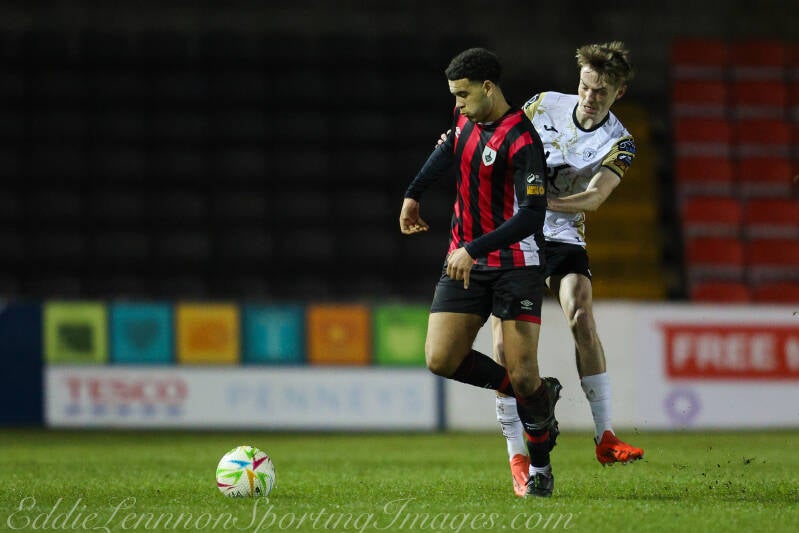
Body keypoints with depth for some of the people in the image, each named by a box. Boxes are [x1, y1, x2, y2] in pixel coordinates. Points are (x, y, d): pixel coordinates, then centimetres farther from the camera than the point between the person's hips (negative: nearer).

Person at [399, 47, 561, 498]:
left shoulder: (521, 141, -19)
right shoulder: (468, 119, 6)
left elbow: (532, 215, -25)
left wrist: (473, 250, -29)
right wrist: (414, 194, 32)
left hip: (515, 264, -7)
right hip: (465, 259, 7)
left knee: (523, 376, -11)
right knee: (441, 360, -9)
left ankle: (541, 465, 13)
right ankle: (539, 396, 12)